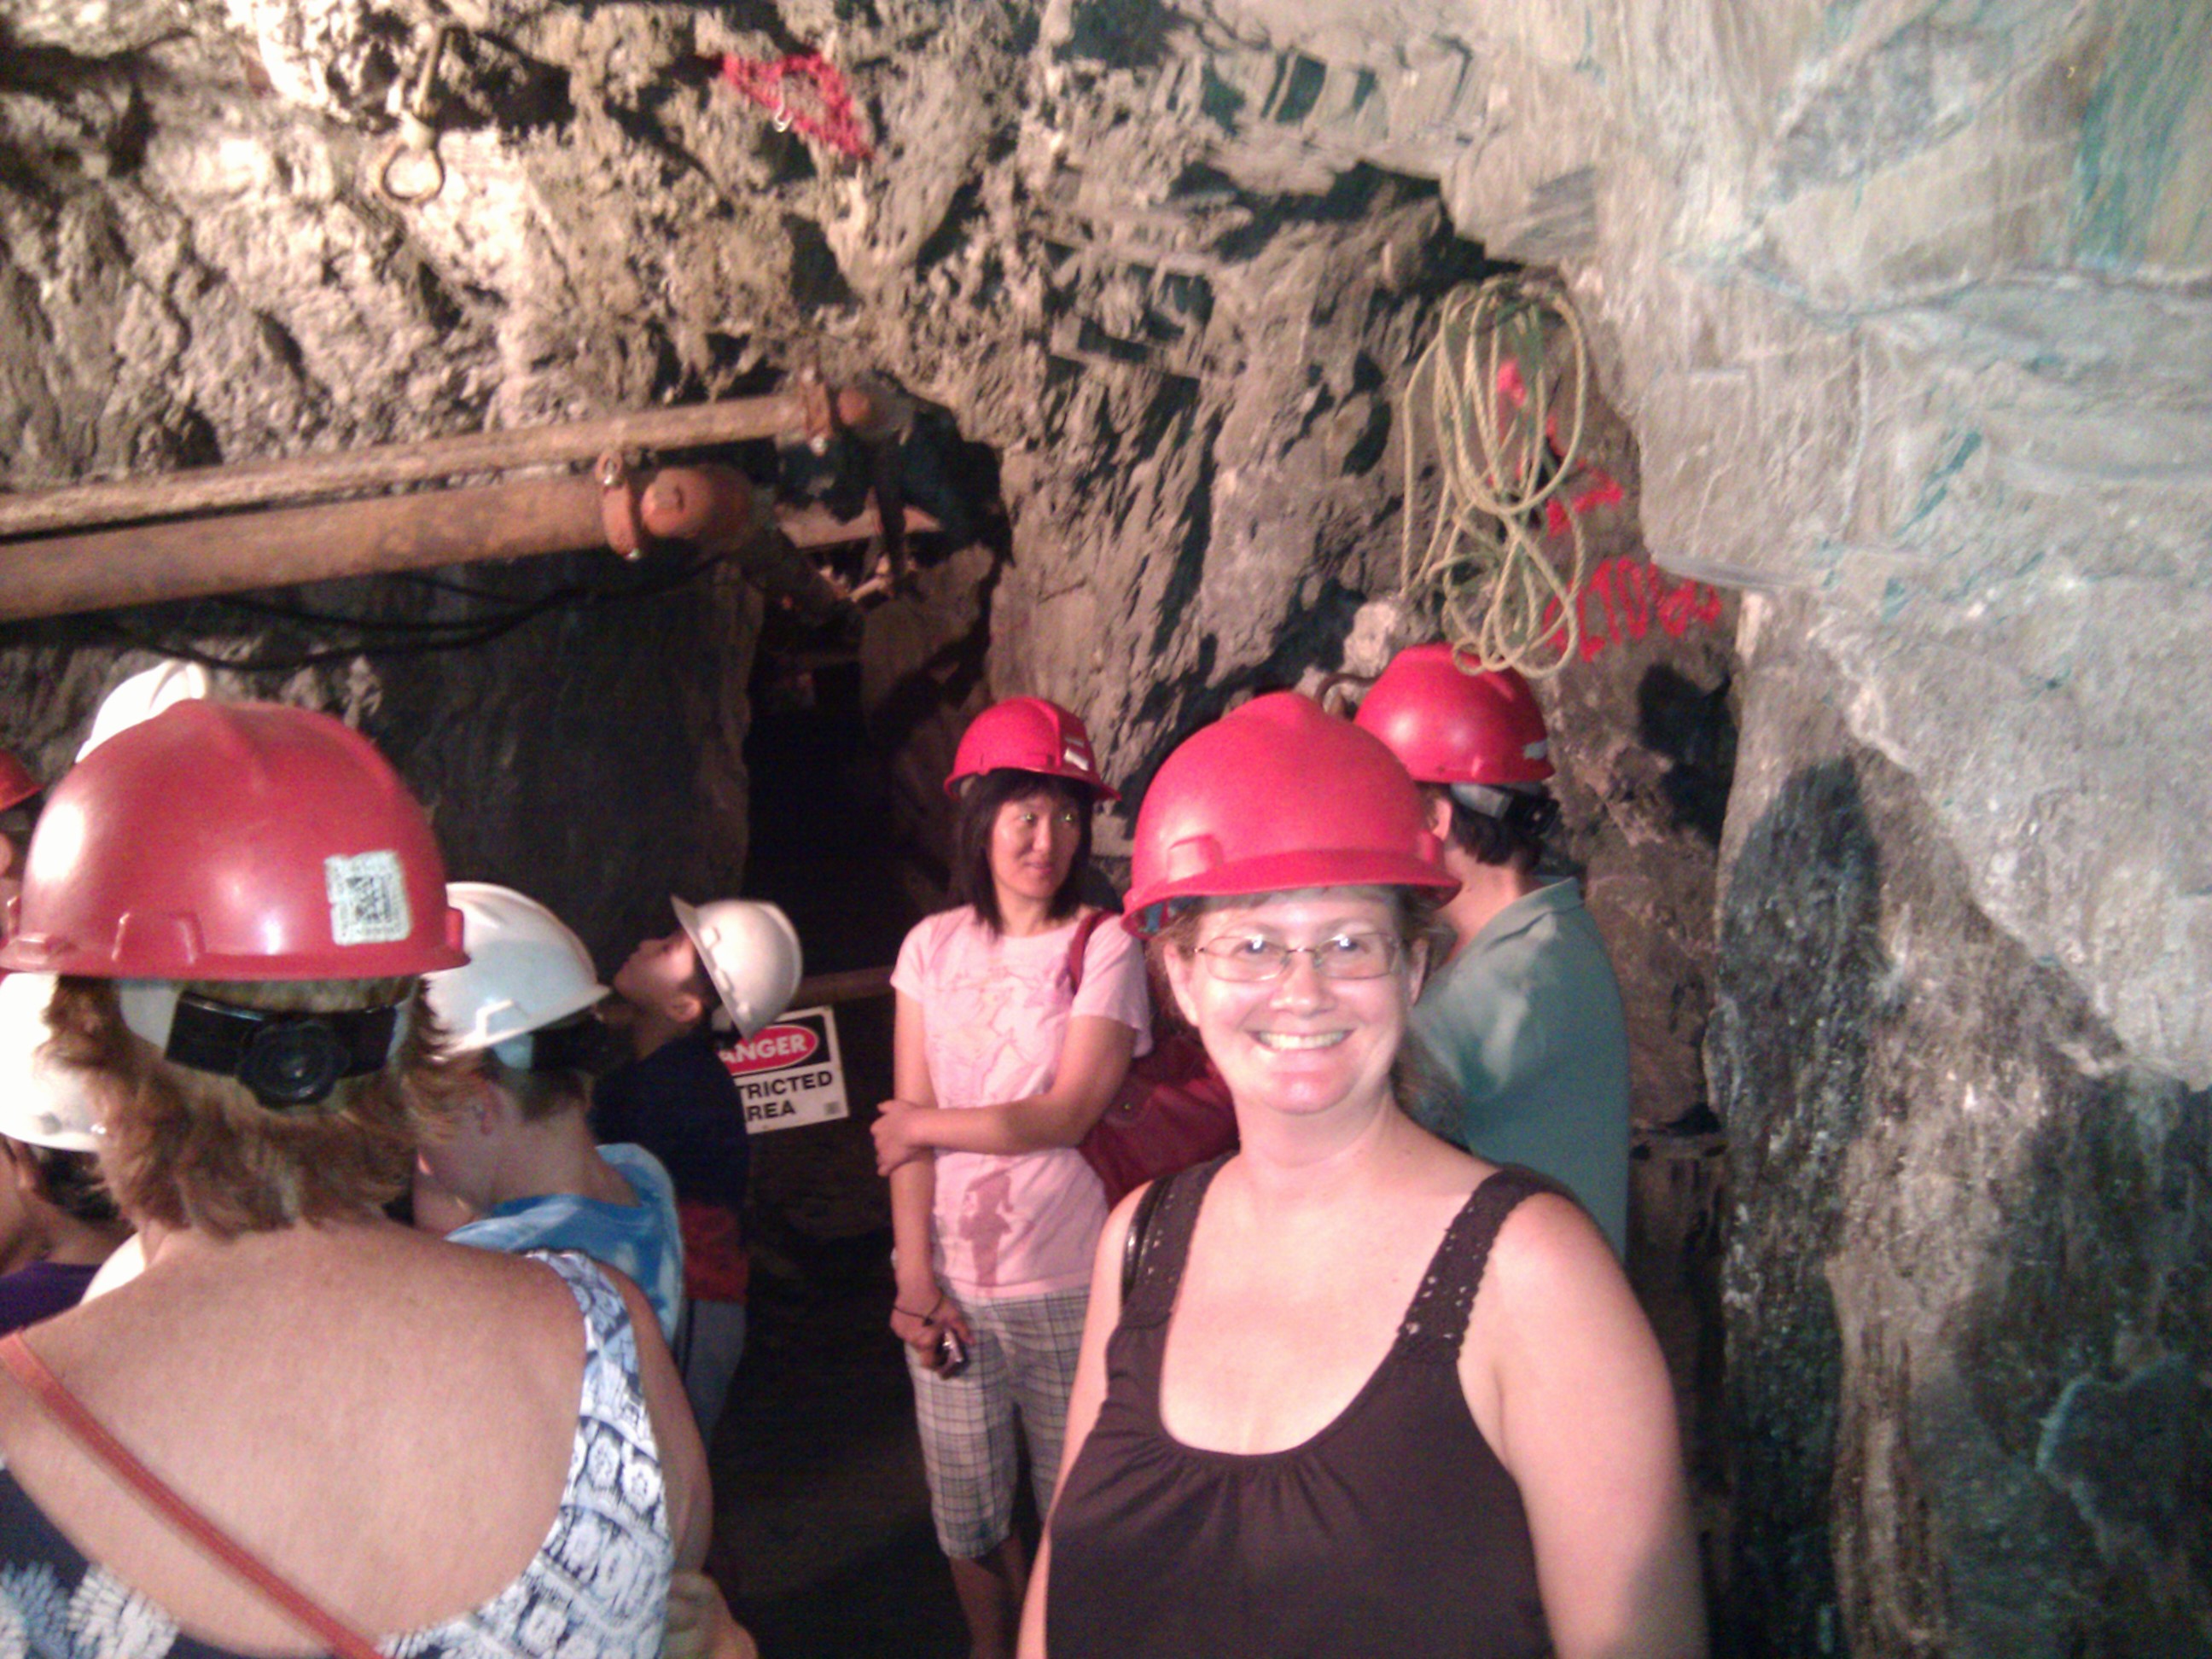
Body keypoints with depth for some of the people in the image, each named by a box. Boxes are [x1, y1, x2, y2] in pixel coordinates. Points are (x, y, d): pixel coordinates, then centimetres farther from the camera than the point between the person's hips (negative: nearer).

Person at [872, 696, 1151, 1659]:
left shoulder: (1103, 948, -6)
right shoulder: (933, 947, 4)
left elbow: (1064, 1114, -12)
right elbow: (906, 1127, 1)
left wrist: (926, 1124, -4)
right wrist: (915, 1279, -5)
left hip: (1068, 1284, -3)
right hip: (951, 1285, 3)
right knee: (965, 1515, 15)